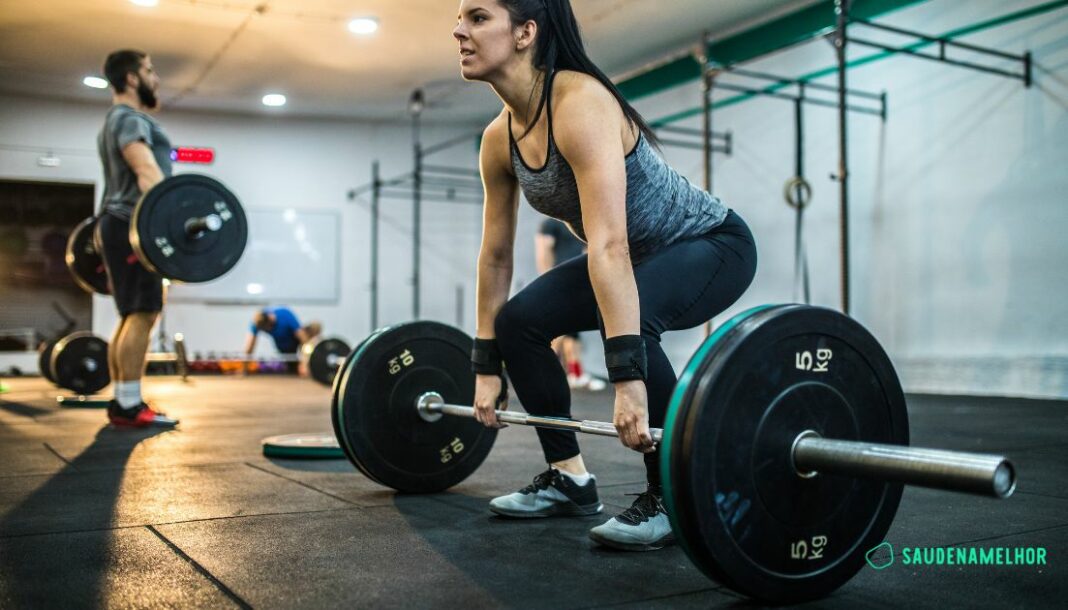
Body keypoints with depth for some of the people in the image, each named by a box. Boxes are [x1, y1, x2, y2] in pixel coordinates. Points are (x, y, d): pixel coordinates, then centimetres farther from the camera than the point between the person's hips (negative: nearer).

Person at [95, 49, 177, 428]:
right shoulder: (130, 119, -9)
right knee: (142, 314, -13)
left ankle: (123, 402, 11)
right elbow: (147, 172, -25)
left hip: (122, 226, 11)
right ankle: (130, 405, -13)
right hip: (134, 226, -11)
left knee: (134, 316, 10)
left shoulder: (119, 120, 25)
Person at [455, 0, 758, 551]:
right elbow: (495, 256, 0)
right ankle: (569, 478, 10)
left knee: (627, 324, -35)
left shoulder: (580, 104, -32)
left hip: (712, 243, -8)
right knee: (520, 320, -4)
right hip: (643, 254, 8)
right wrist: (485, 368, 2)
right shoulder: (500, 139, -6)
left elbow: (609, 245, -41)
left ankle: (670, 498, -15)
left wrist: (629, 379, -46)